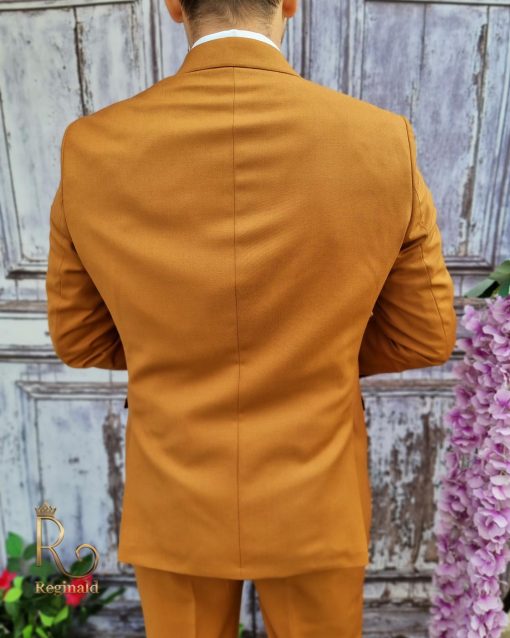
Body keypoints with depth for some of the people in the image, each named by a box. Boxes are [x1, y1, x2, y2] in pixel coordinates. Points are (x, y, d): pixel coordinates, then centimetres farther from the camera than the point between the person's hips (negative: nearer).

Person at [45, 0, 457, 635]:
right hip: (314, 501, 0)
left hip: (174, 500, 1)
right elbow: (423, 337, -5)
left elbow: (80, 338, -3)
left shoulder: (92, 149, -15)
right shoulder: (386, 144, -16)